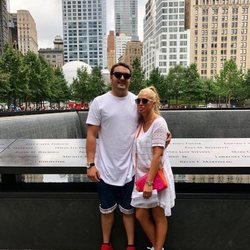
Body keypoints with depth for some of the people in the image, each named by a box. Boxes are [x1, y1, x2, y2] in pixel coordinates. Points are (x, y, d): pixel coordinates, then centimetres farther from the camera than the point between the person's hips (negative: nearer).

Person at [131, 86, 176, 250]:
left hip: (156, 176, -7)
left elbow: (157, 155, -20)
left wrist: (149, 182, -22)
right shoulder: (140, 123, 8)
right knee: (141, 215, 12)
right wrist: (143, 179, 9)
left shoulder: (159, 122, -14)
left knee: (158, 217, 8)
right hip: (142, 175, 7)